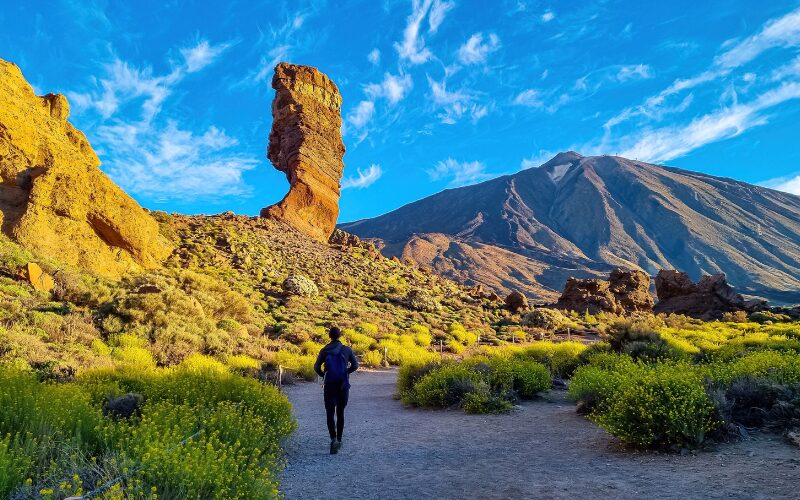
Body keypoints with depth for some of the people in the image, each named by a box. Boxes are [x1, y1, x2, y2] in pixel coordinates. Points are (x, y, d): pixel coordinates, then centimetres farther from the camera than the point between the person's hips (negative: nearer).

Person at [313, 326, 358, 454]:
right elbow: (355, 365, -4)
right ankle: (339, 440, 21)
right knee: (340, 413, 15)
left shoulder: (324, 350, -4)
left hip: (329, 386, -1)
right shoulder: (347, 350, -4)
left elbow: (316, 367, -6)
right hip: (343, 385, 1)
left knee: (330, 413, 2)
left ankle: (334, 439, -18)